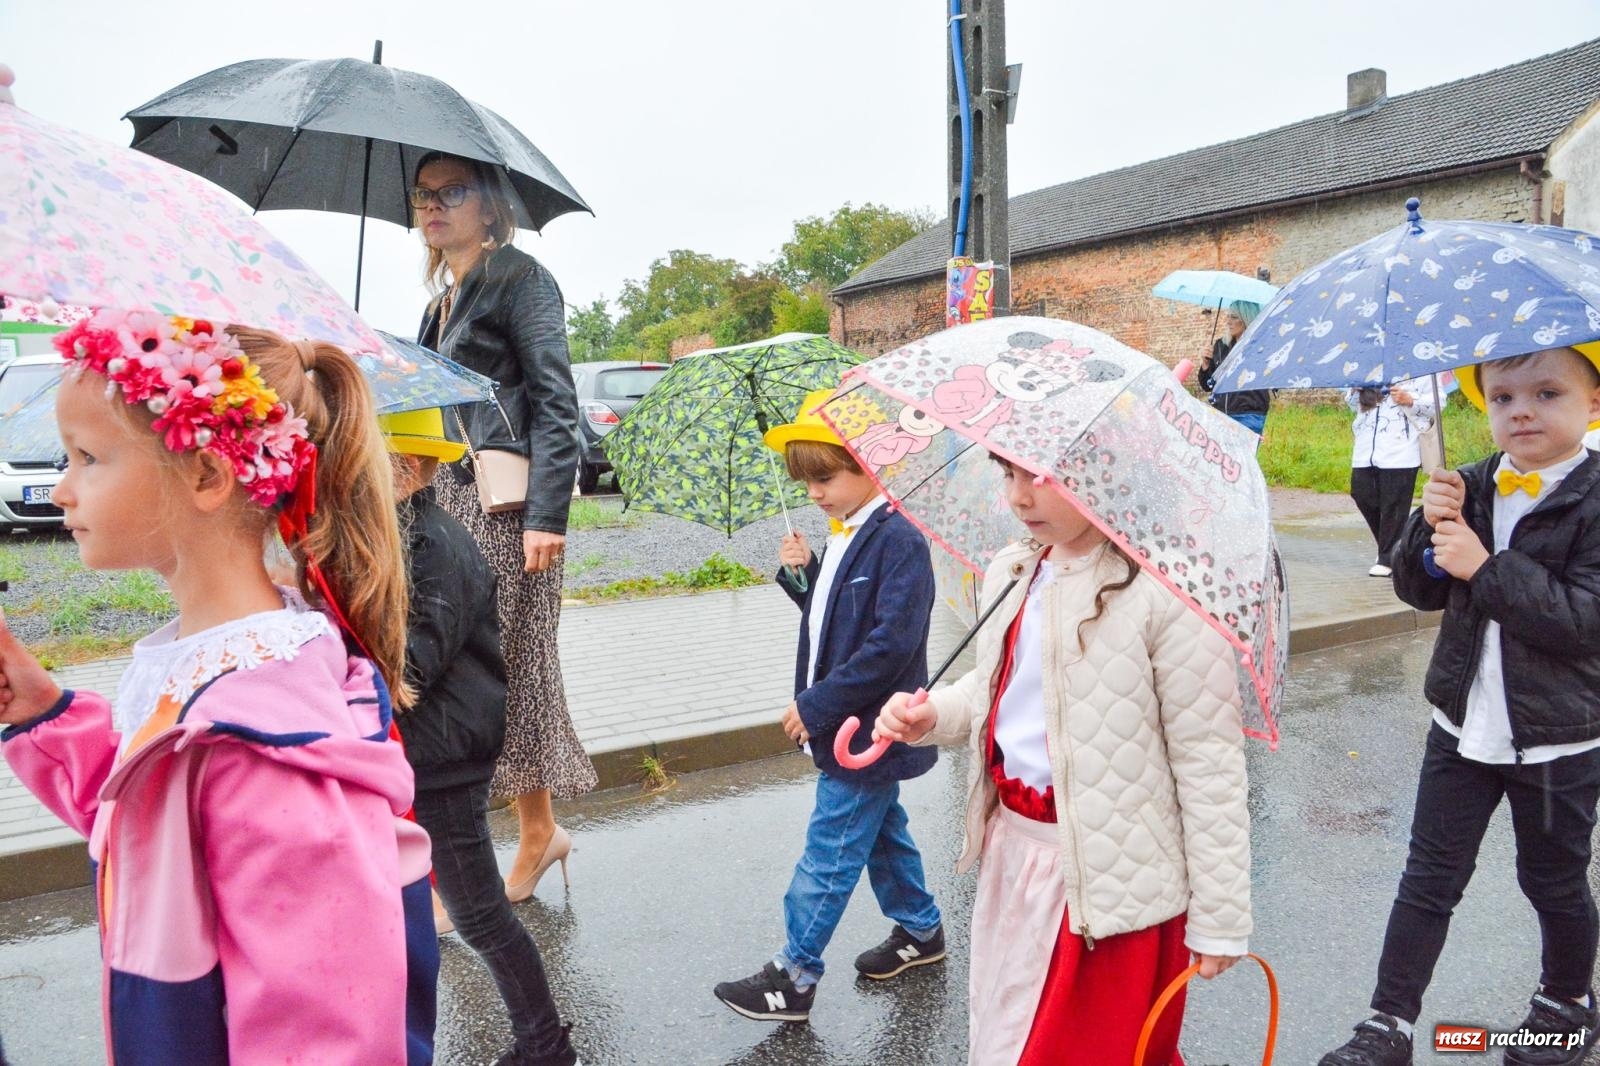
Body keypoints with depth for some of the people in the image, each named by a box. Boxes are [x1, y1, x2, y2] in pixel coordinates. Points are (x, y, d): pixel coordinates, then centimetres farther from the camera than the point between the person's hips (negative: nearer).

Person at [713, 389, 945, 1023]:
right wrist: (802, 573, -3)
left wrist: (817, 706, -23)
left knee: (829, 852, -1)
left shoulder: (898, 543, -21)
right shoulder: (844, 536, 7)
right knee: (882, 830, 22)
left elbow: (891, 643, -27)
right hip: (851, 726, 9)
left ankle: (793, 977, 10)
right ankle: (920, 930, 40)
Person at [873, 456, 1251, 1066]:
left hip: (1111, 877, -7)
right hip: (1013, 856, 7)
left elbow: (1209, 762, -16)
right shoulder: (1010, 572, 3)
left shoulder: (1165, 594, -20)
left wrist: (1220, 920, -11)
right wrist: (932, 716, -4)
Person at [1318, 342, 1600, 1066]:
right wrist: (1431, 526, -16)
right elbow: (1419, 590, 1)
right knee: (1429, 878, 8)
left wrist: (1485, 566, -28)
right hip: (1463, 726, 4)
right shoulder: (1472, 488, 0)